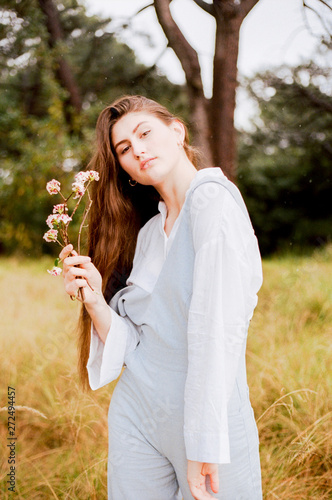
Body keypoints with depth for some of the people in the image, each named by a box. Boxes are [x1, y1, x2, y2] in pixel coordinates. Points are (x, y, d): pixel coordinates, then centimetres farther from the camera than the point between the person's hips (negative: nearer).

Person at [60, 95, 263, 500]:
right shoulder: (147, 232, 9)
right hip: (136, 414, 6)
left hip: (212, 415, -6)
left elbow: (218, 327, -20)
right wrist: (95, 299, -11)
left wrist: (204, 444, -22)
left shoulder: (214, 198, -12)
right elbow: (133, 343, 5)